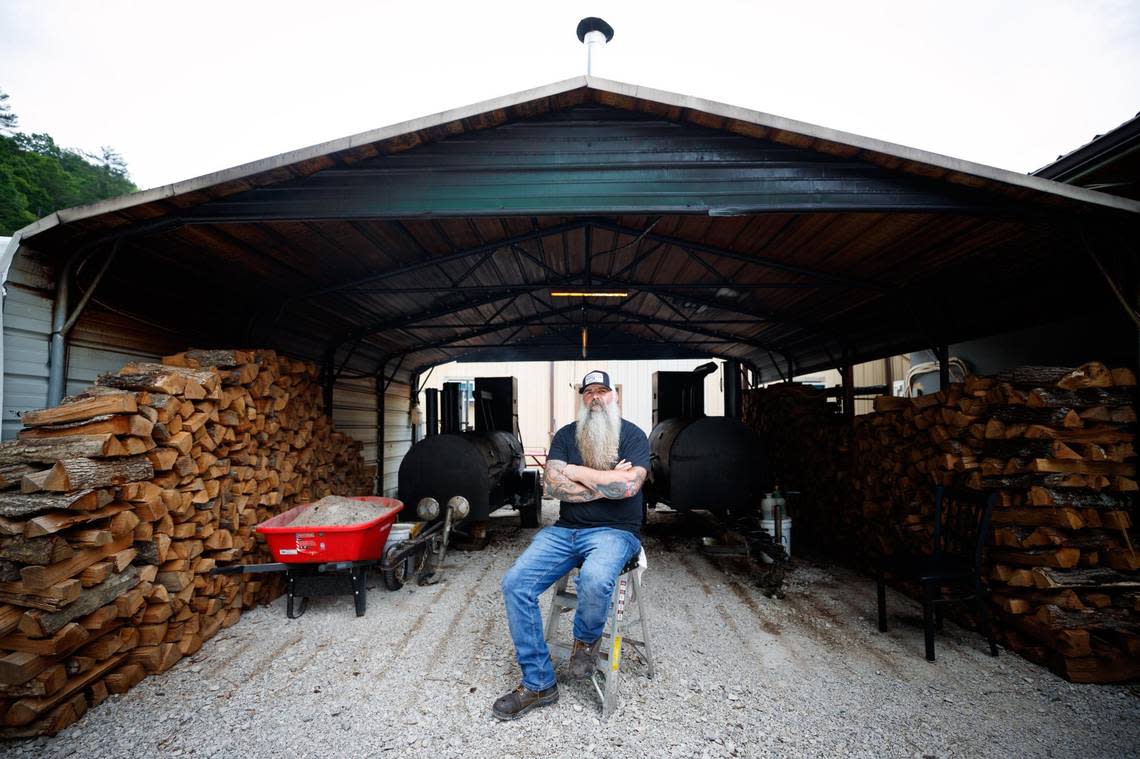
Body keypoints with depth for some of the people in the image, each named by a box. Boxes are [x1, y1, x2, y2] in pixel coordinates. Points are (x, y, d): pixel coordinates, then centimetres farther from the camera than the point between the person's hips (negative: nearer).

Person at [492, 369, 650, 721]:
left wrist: (574, 471, -10)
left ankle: (586, 639, 1)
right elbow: (552, 485, -5)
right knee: (515, 583, -16)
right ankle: (538, 683, -1)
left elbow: (628, 485, -18)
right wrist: (606, 484, -11)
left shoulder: (633, 435, -1)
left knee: (595, 580, -36)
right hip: (565, 530, 4)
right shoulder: (566, 435, 9)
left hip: (614, 531, -4)